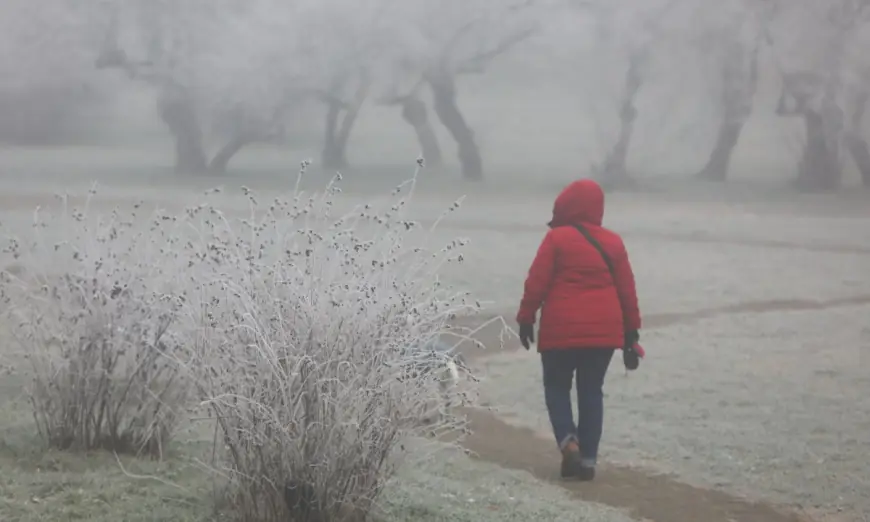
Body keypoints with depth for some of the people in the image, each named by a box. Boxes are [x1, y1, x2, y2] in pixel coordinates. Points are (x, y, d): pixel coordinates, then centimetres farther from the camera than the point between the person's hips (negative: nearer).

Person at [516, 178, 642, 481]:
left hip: (562, 329, -3)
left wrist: (526, 318, 3)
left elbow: (537, 282, -7)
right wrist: (631, 331, 16)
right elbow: (627, 290, 9)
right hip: (603, 331, 3)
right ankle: (588, 458, 7)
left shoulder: (557, 238, -5)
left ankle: (568, 441, -10)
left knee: (557, 386, 12)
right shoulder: (613, 243, 7)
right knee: (591, 391, 11)